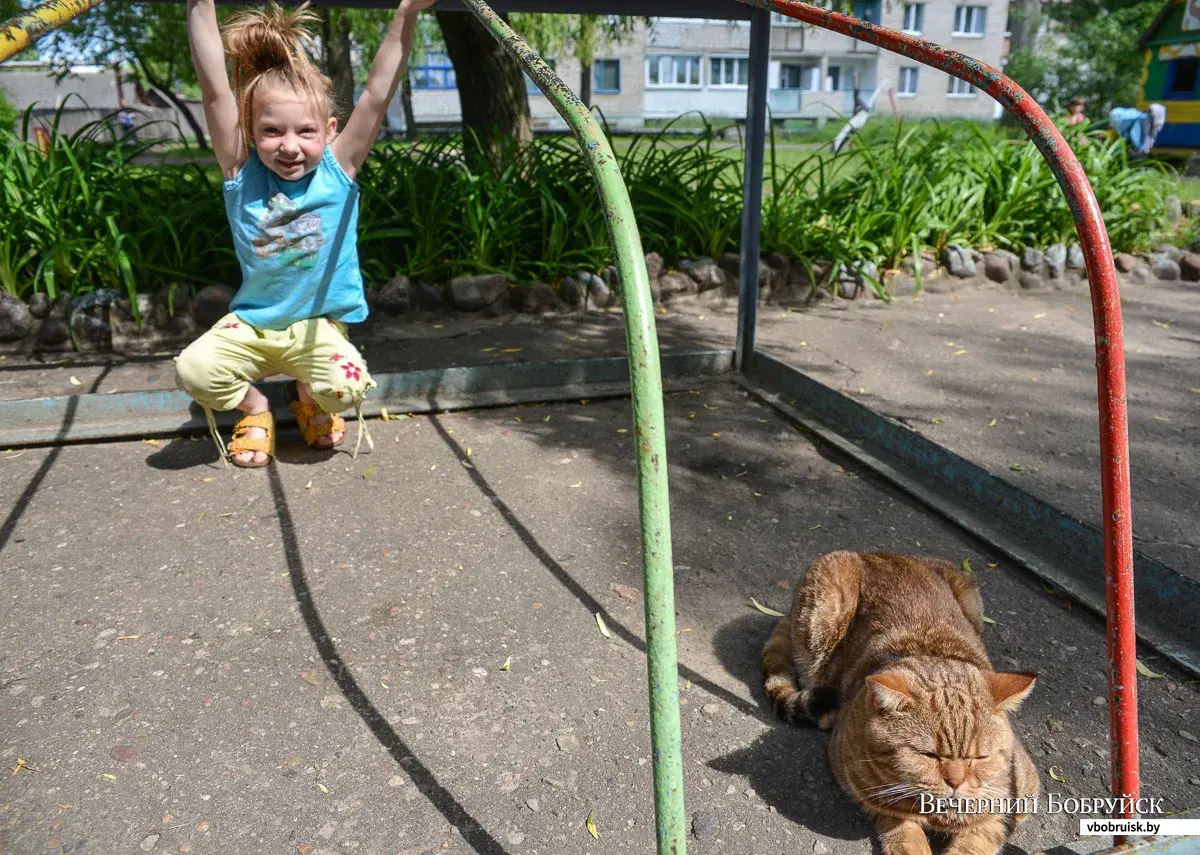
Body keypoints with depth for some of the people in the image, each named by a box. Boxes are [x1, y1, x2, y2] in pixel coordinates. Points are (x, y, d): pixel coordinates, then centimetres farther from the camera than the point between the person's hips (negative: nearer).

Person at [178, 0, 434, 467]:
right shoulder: (242, 174, -6)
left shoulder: (338, 170, -8)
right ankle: (254, 405, 13)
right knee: (193, 369, -21)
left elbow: (378, 94, -17)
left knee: (347, 386, -27)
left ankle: (306, 394, 12)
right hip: (251, 322, 1)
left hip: (319, 325, -1)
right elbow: (214, 89, -15)